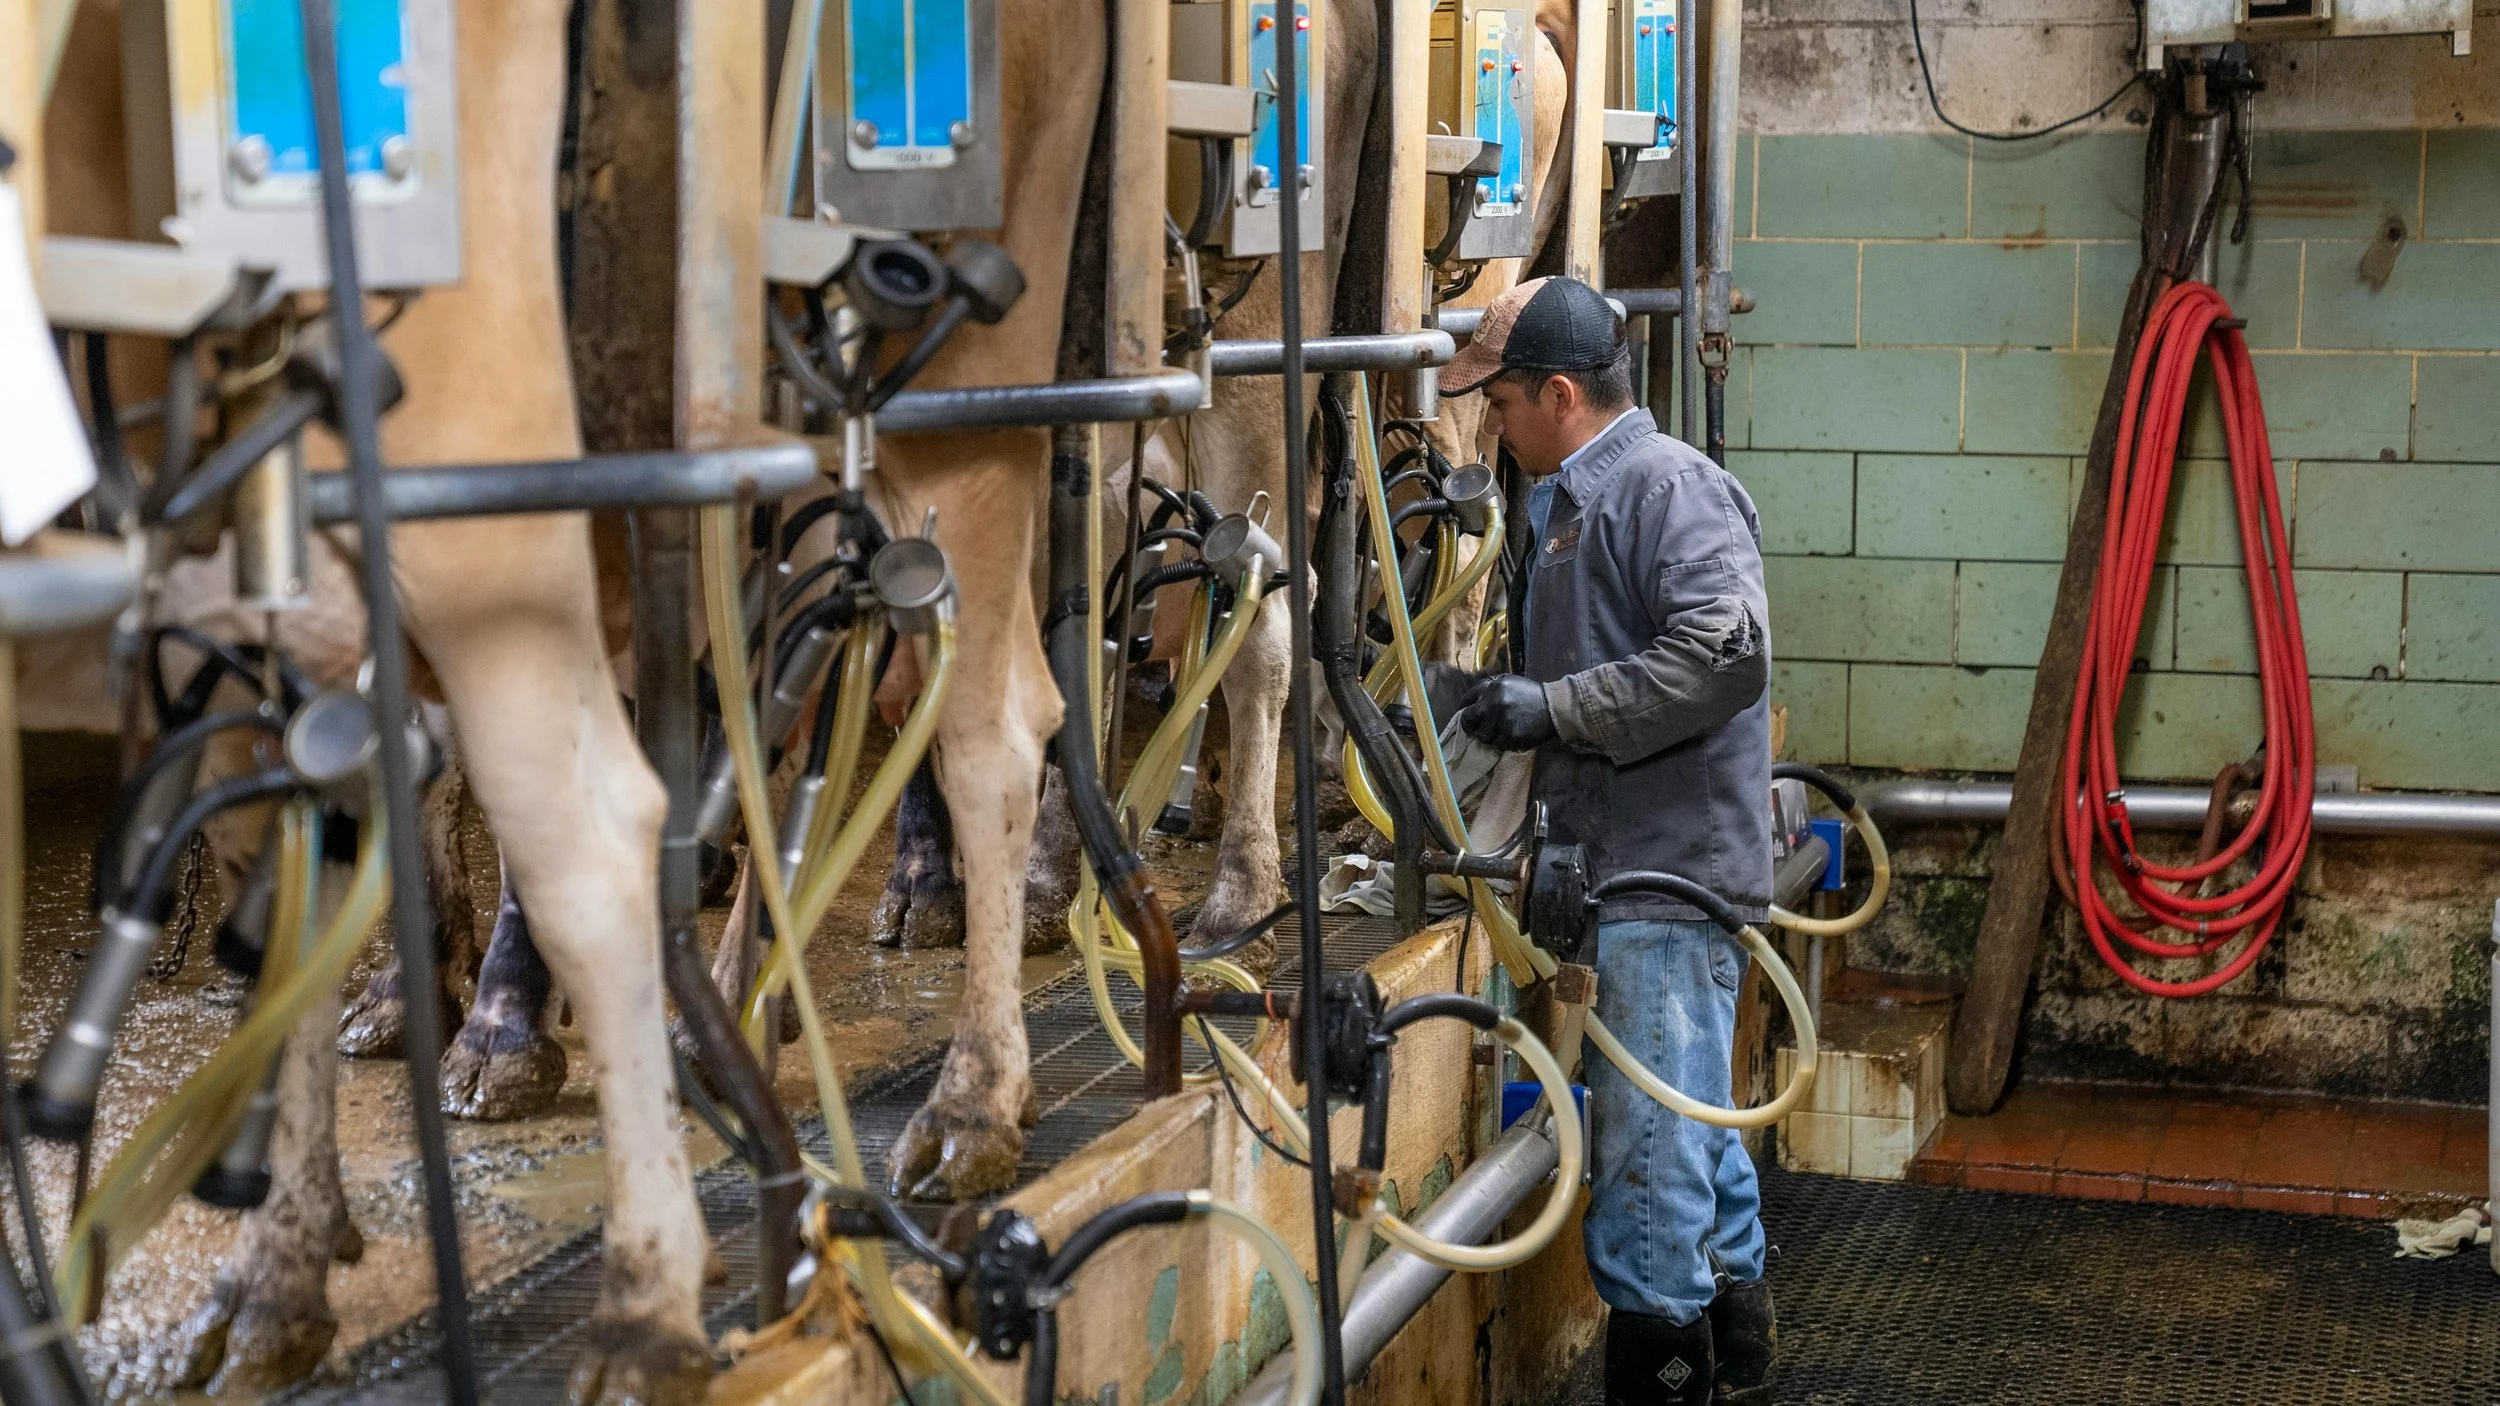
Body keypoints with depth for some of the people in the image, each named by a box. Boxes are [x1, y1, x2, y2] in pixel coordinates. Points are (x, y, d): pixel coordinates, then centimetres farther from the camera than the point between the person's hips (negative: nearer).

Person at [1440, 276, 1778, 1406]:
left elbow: (1725, 653, -25)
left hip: (1670, 876, -10)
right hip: (1623, 861, 10)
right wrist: (1506, 702, 13)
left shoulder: (1670, 487, -12)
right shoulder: (1567, 504, 18)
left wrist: (1556, 709, -22)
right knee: (1696, 1122, 19)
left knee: (1649, 1141, -5)